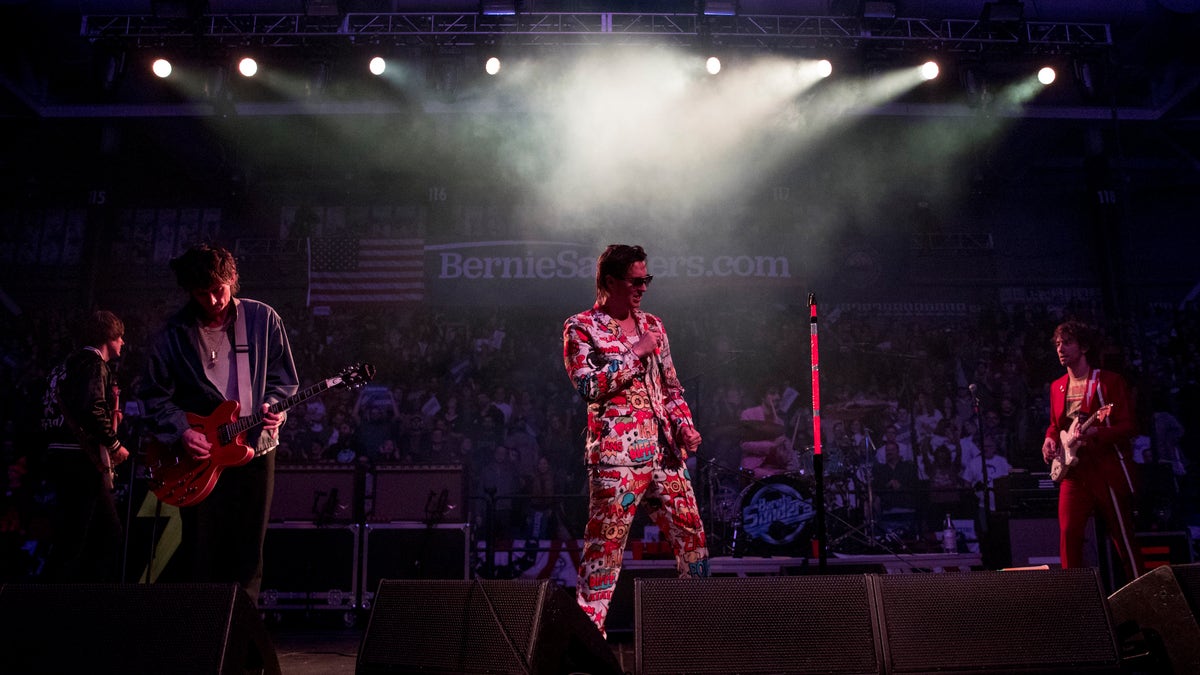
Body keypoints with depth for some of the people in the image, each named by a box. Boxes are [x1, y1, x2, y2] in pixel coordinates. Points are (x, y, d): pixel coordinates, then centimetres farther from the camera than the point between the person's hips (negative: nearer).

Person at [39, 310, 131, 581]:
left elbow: (74, 410, 19)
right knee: (71, 539, -7)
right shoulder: (93, 362, -9)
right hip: (81, 459, -10)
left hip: (64, 456, 10)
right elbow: (92, 409, -24)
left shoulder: (73, 361, 21)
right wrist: (114, 444, -14)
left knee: (109, 531, 13)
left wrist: (111, 417, 18)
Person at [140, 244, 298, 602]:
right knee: (203, 562, 3)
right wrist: (181, 431, -13)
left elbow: (284, 378, 5)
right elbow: (155, 395, 2)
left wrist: (274, 407, -14)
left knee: (248, 557, 6)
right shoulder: (175, 333, -2)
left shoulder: (262, 318, -1)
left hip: (255, 450, 0)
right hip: (199, 455, 0)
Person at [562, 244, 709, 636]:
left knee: (691, 534, 9)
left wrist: (684, 425, 4)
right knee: (605, 544, -4)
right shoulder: (581, 328, -1)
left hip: (664, 452, 6)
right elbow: (587, 386, -14)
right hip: (616, 456, -6)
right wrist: (636, 353, -12)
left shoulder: (652, 325, 17)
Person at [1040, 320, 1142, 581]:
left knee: (1123, 538, -1)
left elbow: (1128, 426, -9)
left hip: (1109, 471, -5)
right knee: (1068, 534, -3)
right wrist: (1050, 439, 3)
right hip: (1074, 472, 5)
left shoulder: (1109, 381, -3)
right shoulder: (1057, 387, 14)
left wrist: (1093, 432, -25)